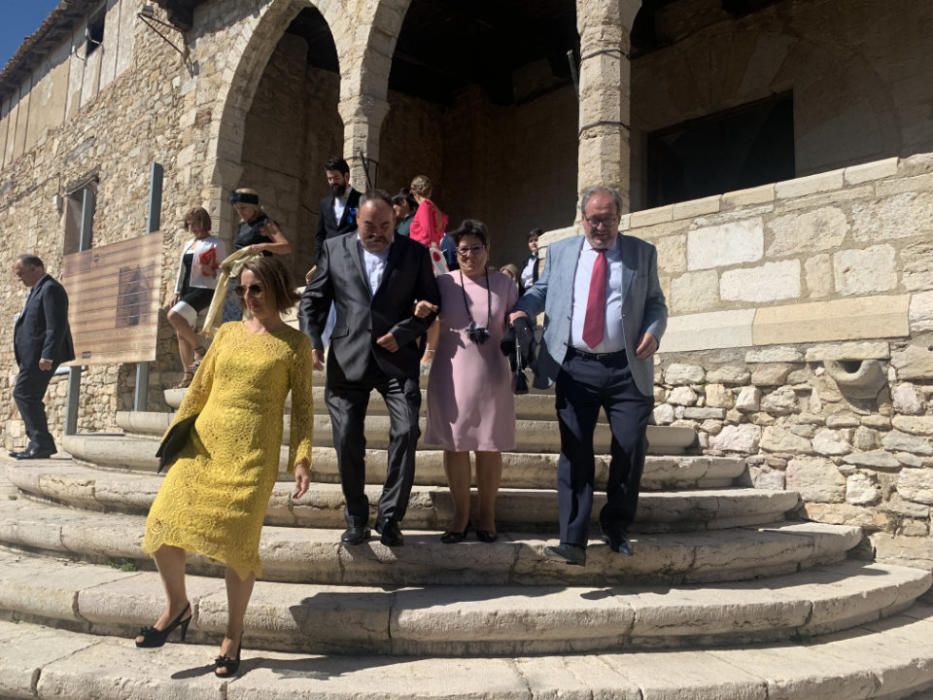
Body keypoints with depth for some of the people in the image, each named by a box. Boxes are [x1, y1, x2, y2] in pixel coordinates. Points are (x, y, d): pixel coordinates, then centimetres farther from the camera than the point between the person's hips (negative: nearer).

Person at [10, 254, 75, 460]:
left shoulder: (50, 288, -11)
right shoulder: (39, 289, 21)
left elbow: (56, 325, -20)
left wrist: (47, 356, -25)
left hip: (40, 355, -10)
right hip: (33, 355, 10)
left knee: (23, 394, -11)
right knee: (28, 396, 10)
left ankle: (42, 443, -8)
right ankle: (39, 444, 14)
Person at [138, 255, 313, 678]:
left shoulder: (295, 343, 1)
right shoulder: (227, 333, 13)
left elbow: (302, 405, -1)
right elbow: (199, 389, 14)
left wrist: (301, 457, -8)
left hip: (254, 453, -4)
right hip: (204, 441, 4)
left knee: (238, 542, -2)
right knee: (163, 522, -4)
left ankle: (233, 633, 19)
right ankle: (177, 605, 23)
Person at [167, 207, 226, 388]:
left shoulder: (216, 243, -1)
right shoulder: (188, 244, 20)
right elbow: (182, 270, 21)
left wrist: (210, 271, -25)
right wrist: (176, 293, 13)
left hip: (204, 290, -8)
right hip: (187, 291, 8)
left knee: (174, 315, -28)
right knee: (181, 334, 2)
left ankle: (199, 349, -14)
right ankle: (188, 375, 6)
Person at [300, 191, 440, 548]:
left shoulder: (414, 252, 5)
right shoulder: (334, 248, 8)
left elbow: (430, 303, 6)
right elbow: (313, 299, 9)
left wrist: (403, 333, -9)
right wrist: (312, 341, -4)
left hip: (396, 356, -1)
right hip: (348, 357, 1)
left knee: (406, 431, -13)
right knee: (347, 438, 4)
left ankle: (389, 517, 3)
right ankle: (356, 518, 21)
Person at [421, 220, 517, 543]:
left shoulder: (504, 283, 4)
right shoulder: (444, 282, 3)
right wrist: (422, 312, -13)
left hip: (492, 376, 0)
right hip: (452, 376, 0)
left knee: (490, 447, 9)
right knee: (455, 445, 7)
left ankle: (487, 513, 25)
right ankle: (460, 513, 23)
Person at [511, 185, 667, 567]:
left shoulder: (643, 253, 9)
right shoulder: (559, 252, 11)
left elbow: (656, 303, 10)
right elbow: (541, 290, 16)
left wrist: (653, 331, -10)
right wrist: (522, 308, -5)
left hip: (627, 368, 0)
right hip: (575, 368, 0)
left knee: (631, 448, 1)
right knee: (574, 452, 0)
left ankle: (616, 526, 26)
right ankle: (572, 541, 4)